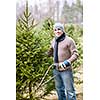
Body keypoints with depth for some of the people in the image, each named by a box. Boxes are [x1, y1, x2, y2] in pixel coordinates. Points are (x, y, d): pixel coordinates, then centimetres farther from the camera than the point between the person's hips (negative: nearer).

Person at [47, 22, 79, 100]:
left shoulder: (69, 40, -10)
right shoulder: (54, 41, 9)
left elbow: (75, 54, -12)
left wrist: (68, 62, -24)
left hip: (66, 70, -6)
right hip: (56, 70, 7)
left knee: (69, 90, -2)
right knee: (59, 89, 19)